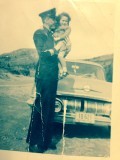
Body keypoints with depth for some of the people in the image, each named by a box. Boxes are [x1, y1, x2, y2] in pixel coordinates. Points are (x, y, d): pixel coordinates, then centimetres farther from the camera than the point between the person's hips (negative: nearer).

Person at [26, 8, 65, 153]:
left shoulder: (51, 35, 20)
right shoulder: (39, 33, -4)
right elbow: (42, 53, -15)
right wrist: (55, 49, -5)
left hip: (52, 74, 8)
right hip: (44, 74, -8)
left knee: (49, 108, 10)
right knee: (39, 108, -5)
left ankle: (45, 140, 20)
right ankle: (33, 143, 4)